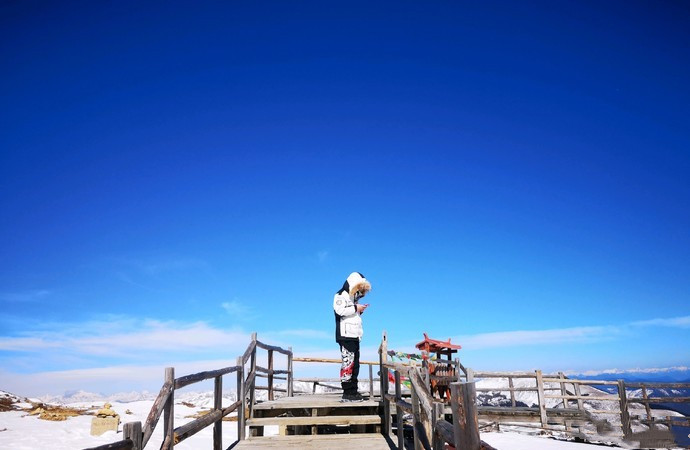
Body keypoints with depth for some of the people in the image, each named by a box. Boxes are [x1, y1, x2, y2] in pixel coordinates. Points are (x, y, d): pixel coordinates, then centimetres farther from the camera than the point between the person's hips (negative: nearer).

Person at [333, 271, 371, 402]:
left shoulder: (353, 298, 23)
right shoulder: (341, 296, -2)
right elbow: (339, 310, -19)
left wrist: (360, 310, 11)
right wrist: (355, 308, -12)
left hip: (354, 336, 9)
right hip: (345, 335, -9)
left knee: (355, 364, 8)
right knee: (348, 363, -12)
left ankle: (353, 392, 12)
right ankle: (347, 393, -11)